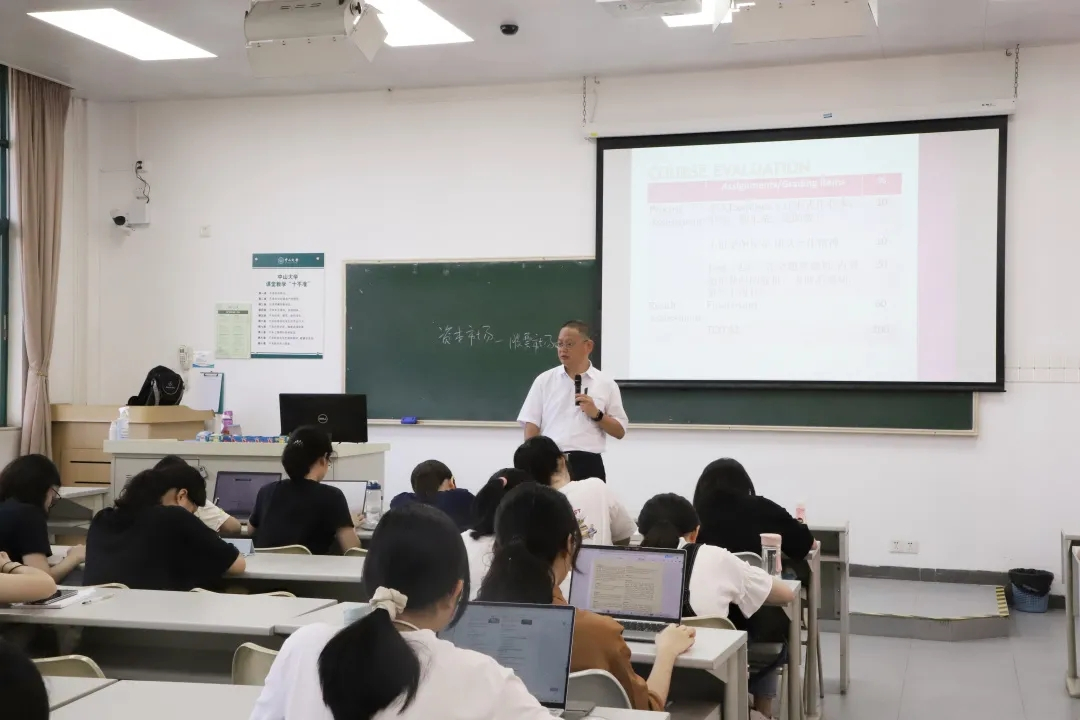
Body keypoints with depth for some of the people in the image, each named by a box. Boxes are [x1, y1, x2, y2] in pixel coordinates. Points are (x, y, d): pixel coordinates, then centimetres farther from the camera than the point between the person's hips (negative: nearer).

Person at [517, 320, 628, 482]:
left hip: (588, 465, 0)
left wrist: (596, 414, -9)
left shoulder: (606, 384, 6)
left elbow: (620, 432, 7)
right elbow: (531, 426, 5)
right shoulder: (544, 380, 7)